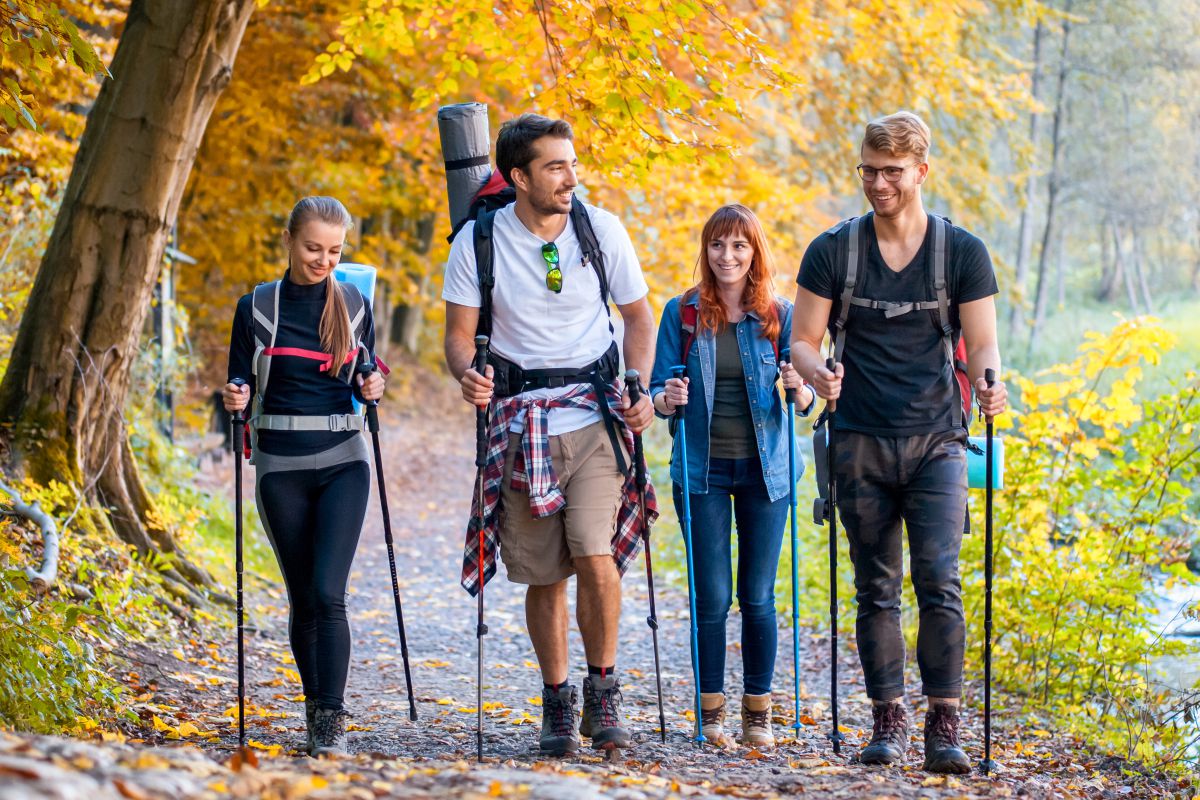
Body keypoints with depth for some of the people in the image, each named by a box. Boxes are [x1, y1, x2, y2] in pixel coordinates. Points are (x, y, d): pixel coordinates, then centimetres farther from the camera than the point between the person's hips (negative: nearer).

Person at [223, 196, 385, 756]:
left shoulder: (353, 304, 6)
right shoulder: (256, 307, 2)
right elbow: (241, 385, 5)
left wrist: (372, 389, -8)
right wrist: (235, 399, -17)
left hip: (343, 462, 0)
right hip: (281, 466, 0)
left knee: (328, 592, -14)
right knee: (302, 598, 7)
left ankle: (332, 721, -14)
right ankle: (315, 705, 23)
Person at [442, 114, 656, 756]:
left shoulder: (600, 229, -1)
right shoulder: (478, 241, -3)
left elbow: (638, 316, 10)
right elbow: (460, 334, 2)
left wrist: (642, 389, -4)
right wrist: (468, 374, -21)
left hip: (595, 413, 0)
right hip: (521, 421, 0)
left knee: (594, 554, -17)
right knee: (543, 575, 4)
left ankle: (602, 690, 3)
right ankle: (557, 700, 22)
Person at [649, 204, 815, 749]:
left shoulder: (779, 315, 3)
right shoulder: (683, 312, 2)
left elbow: (806, 404, 3)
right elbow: (658, 392, 5)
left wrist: (799, 387, -19)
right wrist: (667, 398, -17)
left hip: (764, 469, 1)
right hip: (704, 470, 0)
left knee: (758, 597, 3)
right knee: (713, 596, -2)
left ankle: (758, 711, 14)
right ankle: (710, 710, 11)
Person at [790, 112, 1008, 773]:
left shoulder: (963, 253, 3)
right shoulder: (832, 252, 4)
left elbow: (982, 346, 3)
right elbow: (802, 341, 4)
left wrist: (989, 384, -20)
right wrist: (818, 374, -18)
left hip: (936, 443, -1)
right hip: (861, 445, 1)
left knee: (939, 581, -11)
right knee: (876, 588, 5)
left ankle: (943, 724, -7)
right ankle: (887, 720, 13)